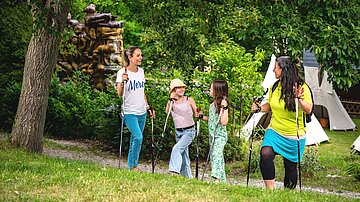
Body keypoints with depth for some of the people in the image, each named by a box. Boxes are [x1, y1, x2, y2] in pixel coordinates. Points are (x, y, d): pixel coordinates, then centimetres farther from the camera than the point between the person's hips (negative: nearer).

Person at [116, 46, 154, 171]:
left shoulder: (141, 71, 8)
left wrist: (148, 107, 19)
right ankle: (134, 166, -7)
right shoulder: (122, 72, -11)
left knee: (135, 139, 9)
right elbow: (120, 94, -19)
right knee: (138, 138, -19)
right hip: (130, 113, -7)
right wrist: (122, 81, -36)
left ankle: (130, 166, 17)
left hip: (141, 113, 7)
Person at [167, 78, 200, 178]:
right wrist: (171, 100, -20)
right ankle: (187, 177, 18)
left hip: (189, 131, -4)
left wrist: (199, 115, -18)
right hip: (178, 132, 4)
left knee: (177, 148, -24)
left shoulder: (189, 100, -2)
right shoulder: (172, 102, 4)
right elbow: (167, 112, -14)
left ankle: (174, 171, -32)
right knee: (183, 156, 9)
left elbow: (196, 114, 4)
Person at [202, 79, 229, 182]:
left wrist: (225, 108, -27)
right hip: (212, 134, 9)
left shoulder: (223, 103, -12)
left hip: (220, 135, -9)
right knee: (213, 156, 10)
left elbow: (224, 122, -19)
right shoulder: (213, 103, 12)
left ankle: (217, 178, -35)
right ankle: (222, 179, 15)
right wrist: (203, 117, 11)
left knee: (217, 154, -24)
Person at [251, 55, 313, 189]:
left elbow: (308, 110, -24)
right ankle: (270, 189, -16)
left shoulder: (302, 87, -13)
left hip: (294, 135, -3)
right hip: (274, 131, 4)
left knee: (290, 166, 6)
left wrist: (299, 98, -40)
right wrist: (259, 108, 3)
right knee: (265, 154, -22)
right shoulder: (275, 87, 4)